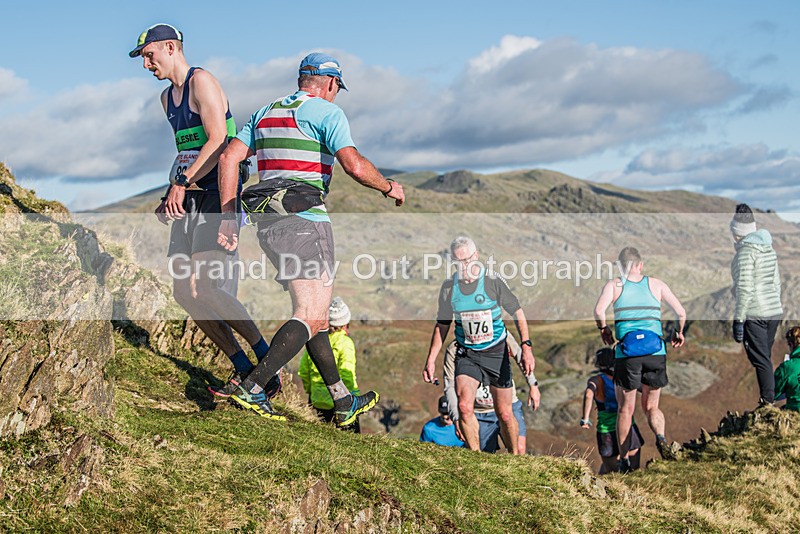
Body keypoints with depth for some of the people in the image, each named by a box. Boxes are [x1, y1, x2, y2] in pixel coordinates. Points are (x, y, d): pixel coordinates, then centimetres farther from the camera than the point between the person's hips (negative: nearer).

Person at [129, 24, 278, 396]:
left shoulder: (202, 82, -8)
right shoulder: (167, 97, 20)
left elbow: (218, 143, -19)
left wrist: (181, 183, -24)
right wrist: (170, 197, 17)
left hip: (219, 195, -9)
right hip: (190, 200, 9)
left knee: (204, 288, -19)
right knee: (182, 288, 1)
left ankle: (266, 358, -7)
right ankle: (242, 368, 7)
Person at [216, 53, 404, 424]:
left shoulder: (266, 113, 20)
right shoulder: (328, 112, -1)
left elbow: (228, 158, 11)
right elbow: (354, 166, -14)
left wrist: (228, 217, 10)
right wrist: (389, 187, 5)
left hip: (268, 223, 8)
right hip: (305, 219, -8)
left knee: (313, 311, 14)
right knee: (310, 316, -9)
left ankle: (343, 403, 20)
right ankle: (251, 388, -21)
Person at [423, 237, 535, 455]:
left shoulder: (493, 281, -9)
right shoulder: (449, 287, -1)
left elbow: (518, 313, -1)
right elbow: (442, 325, 10)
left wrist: (526, 347, -12)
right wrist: (431, 360, 6)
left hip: (496, 354, -1)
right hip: (466, 355, 1)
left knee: (505, 414, 4)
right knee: (465, 407, -20)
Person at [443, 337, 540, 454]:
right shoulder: (453, 349, -13)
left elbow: (520, 356, 9)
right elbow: (450, 387, -15)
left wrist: (533, 385, 9)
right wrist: (457, 419, -27)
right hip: (480, 414, 0)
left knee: (519, 450, -17)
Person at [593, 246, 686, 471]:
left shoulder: (614, 284, 6)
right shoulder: (656, 284, 11)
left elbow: (599, 310, -11)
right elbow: (681, 313, 6)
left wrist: (604, 330, 7)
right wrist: (678, 333, 24)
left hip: (626, 353, -1)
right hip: (656, 352, 1)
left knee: (626, 409, 13)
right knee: (651, 407, 16)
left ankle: (624, 460, 11)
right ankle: (660, 437, -13)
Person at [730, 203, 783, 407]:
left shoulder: (746, 251, -14)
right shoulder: (769, 249, 12)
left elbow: (745, 289, -19)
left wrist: (738, 319, -17)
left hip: (754, 314, -8)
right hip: (775, 312, 8)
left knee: (761, 360, -5)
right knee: (765, 357, 15)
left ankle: (768, 401, -6)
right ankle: (768, 400, 18)